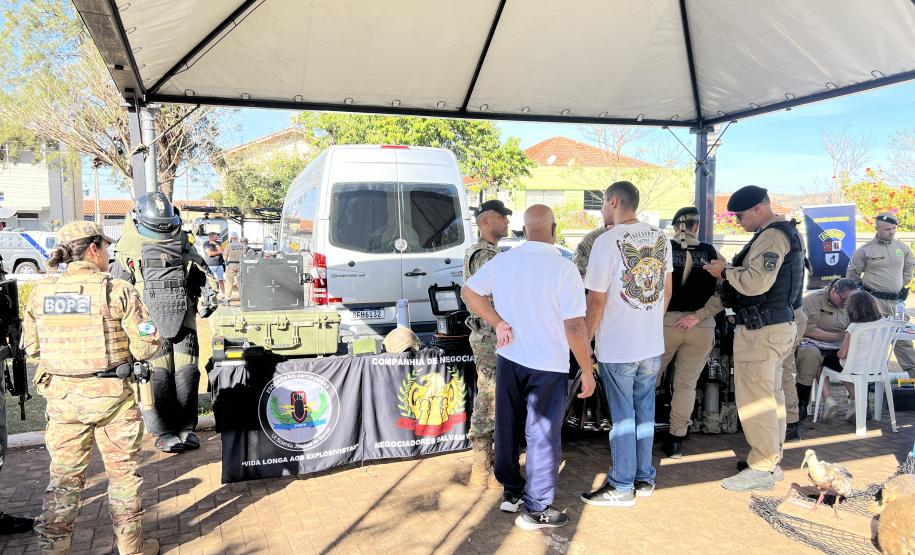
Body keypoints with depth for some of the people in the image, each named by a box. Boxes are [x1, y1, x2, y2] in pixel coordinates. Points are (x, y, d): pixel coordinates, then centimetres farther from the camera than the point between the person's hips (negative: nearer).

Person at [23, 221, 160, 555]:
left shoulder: (41, 292, -1)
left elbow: (31, 346, 8)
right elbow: (147, 345, -13)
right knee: (123, 471, 12)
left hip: (62, 395, 3)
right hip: (111, 395, -3)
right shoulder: (118, 291, -13)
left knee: (65, 475, 16)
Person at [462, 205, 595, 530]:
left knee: (508, 427, 19)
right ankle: (536, 510, 16)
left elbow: (468, 291, 9)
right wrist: (587, 372, -9)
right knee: (542, 436, 6)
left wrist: (498, 323, 5)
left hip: (508, 359, 5)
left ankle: (511, 491, 34)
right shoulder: (563, 268, -17)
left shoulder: (501, 261, -1)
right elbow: (574, 327, -18)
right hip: (548, 366, -5)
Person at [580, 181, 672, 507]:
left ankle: (622, 487, 14)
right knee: (645, 412, 16)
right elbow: (667, 290, 11)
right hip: (653, 345, 6)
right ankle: (644, 478, 28)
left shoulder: (607, 242, -17)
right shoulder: (660, 238, 3)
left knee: (622, 416, 4)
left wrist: (586, 341, -5)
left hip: (617, 348, -6)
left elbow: (597, 300, -16)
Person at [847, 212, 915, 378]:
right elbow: (852, 274, 5)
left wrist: (901, 285, 19)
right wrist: (865, 290, 8)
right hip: (874, 300, -4)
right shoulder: (865, 250, -5)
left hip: (897, 300, 4)